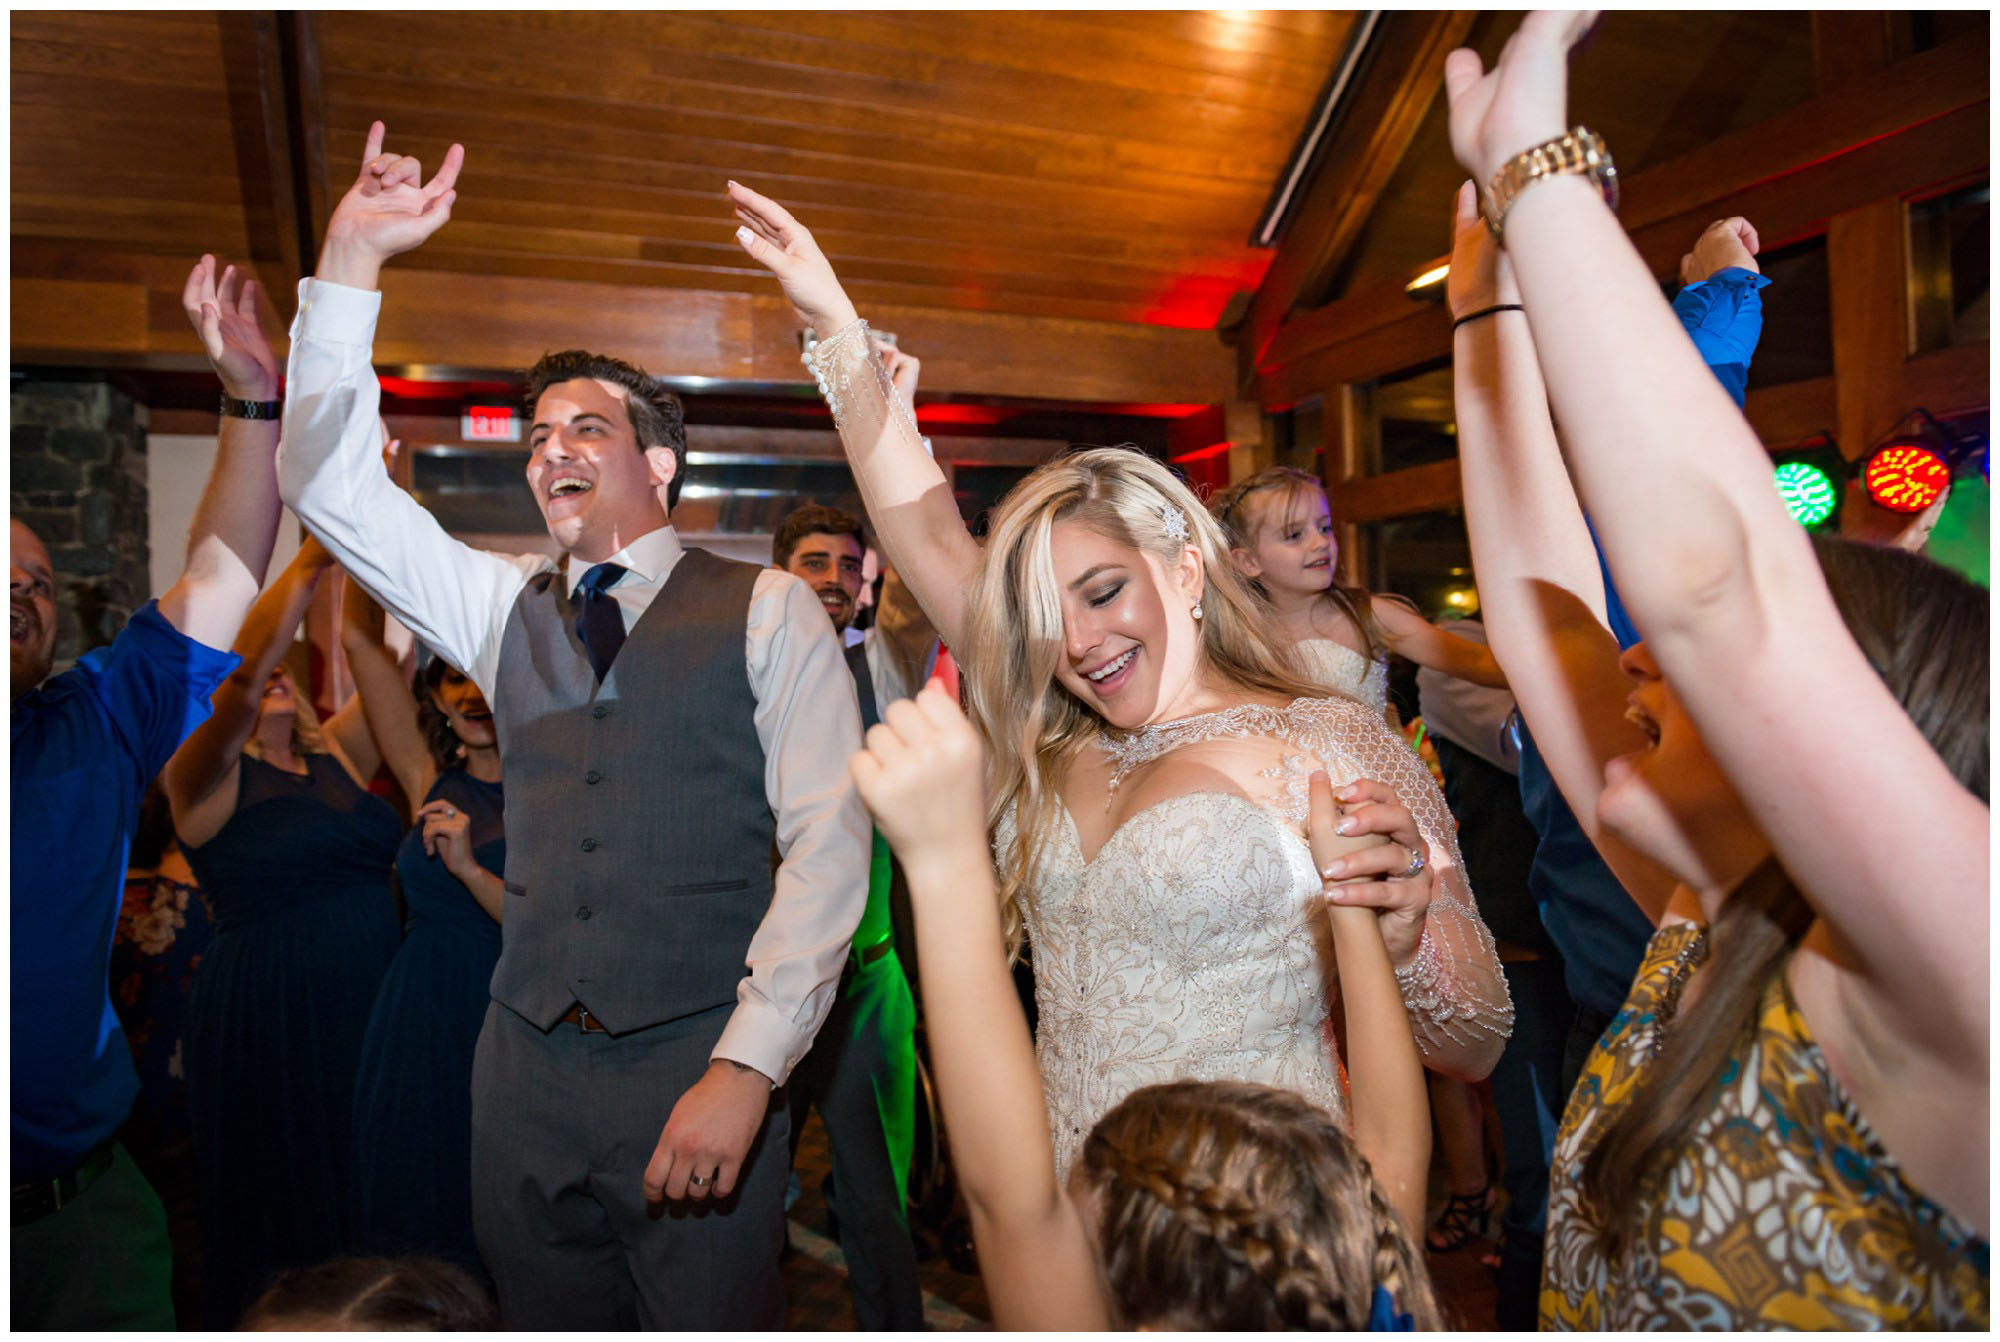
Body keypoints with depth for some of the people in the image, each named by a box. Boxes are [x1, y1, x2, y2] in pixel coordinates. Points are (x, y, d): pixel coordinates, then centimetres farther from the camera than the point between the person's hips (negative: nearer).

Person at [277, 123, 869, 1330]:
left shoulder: (768, 611, -3)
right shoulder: (506, 609, 12)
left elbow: (829, 844, -10)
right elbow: (328, 483, 8)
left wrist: (745, 1067, -17)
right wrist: (352, 257, 2)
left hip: (699, 1067, -4)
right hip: (528, 1065, 5)